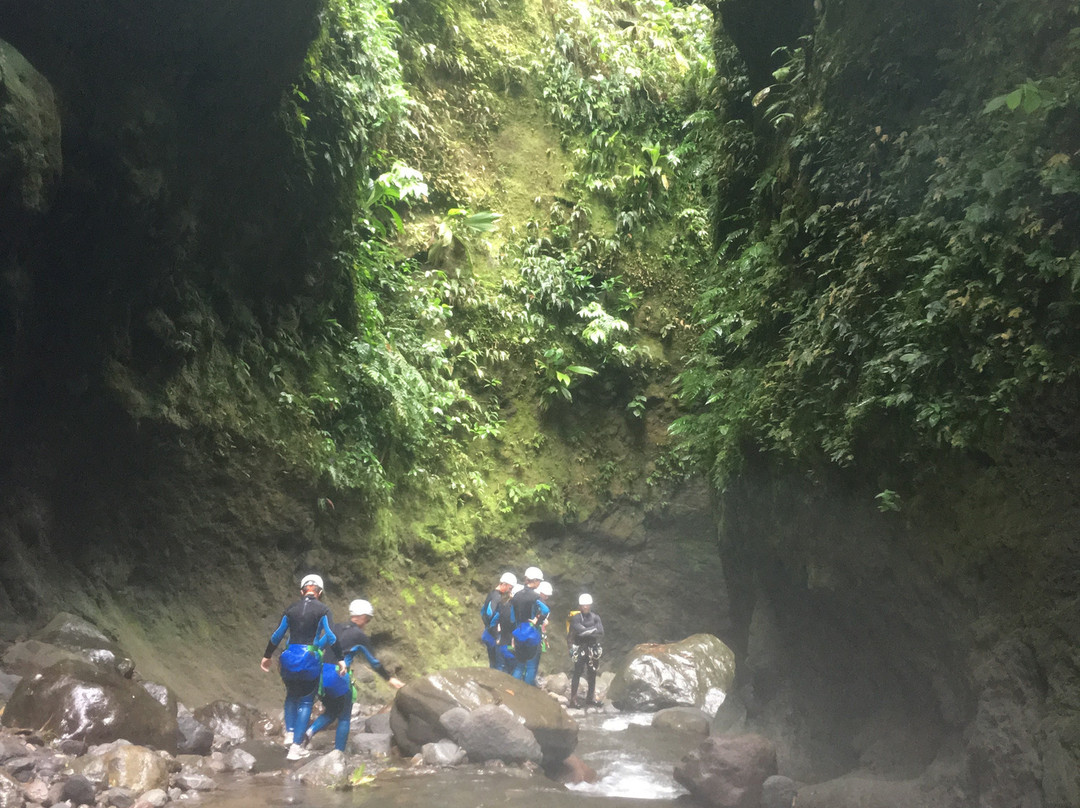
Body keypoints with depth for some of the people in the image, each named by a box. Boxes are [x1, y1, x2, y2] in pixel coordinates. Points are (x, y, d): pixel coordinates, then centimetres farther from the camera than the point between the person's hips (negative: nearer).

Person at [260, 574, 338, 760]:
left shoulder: (291, 610, 6)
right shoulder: (322, 610, -4)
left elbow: (276, 635, 9)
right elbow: (330, 636, -16)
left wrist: (267, 656, 19)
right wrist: (318, 647, 1)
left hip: (290, 659, 3)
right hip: (310, 660, -3)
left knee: (291, 696, 26)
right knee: (306, 702, 7)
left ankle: (289, 733, 13)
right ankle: (296, 746, 1)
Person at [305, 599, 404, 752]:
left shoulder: (336, 628, 13)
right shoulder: (360, 637, -1)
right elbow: (374, 662, 6)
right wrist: (389, 679, 16)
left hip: (320, 674, 6)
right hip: (338, 676, -6)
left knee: (330, 712, 21)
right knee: (344, 718, 11)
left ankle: (309, 731, -4)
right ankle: (338, 753, 8)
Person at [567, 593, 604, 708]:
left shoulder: (595, 617, 7)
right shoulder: (576, 618, -5)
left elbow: (601, 633, -6)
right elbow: (581, 631, -20)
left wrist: (587, 631, -15)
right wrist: (593, 629, -12)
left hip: (593, 649, 5)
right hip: (579, 649, -5)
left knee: (592, 673, 7)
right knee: (577, 673, -9)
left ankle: (591, 698, 15)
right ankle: (573, 699, -9)